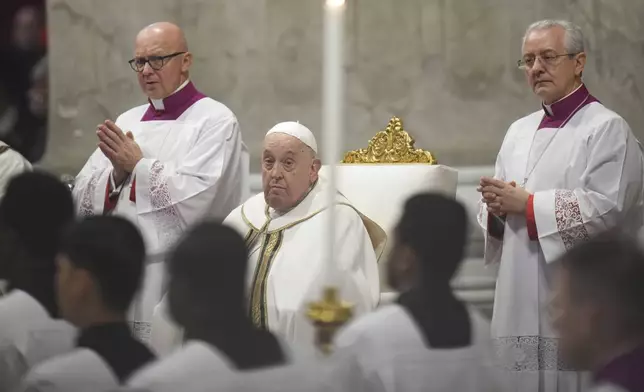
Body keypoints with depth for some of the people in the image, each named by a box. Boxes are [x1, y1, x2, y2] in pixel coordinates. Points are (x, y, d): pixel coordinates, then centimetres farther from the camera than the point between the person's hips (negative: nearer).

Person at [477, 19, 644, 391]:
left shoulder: (607, 128, -5)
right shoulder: (520, 131, 16)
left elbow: (605, 208, -17)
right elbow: (498, 211, 19)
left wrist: (526, 204, -14)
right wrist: (497, 208, -5)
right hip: (521, 299, 7)